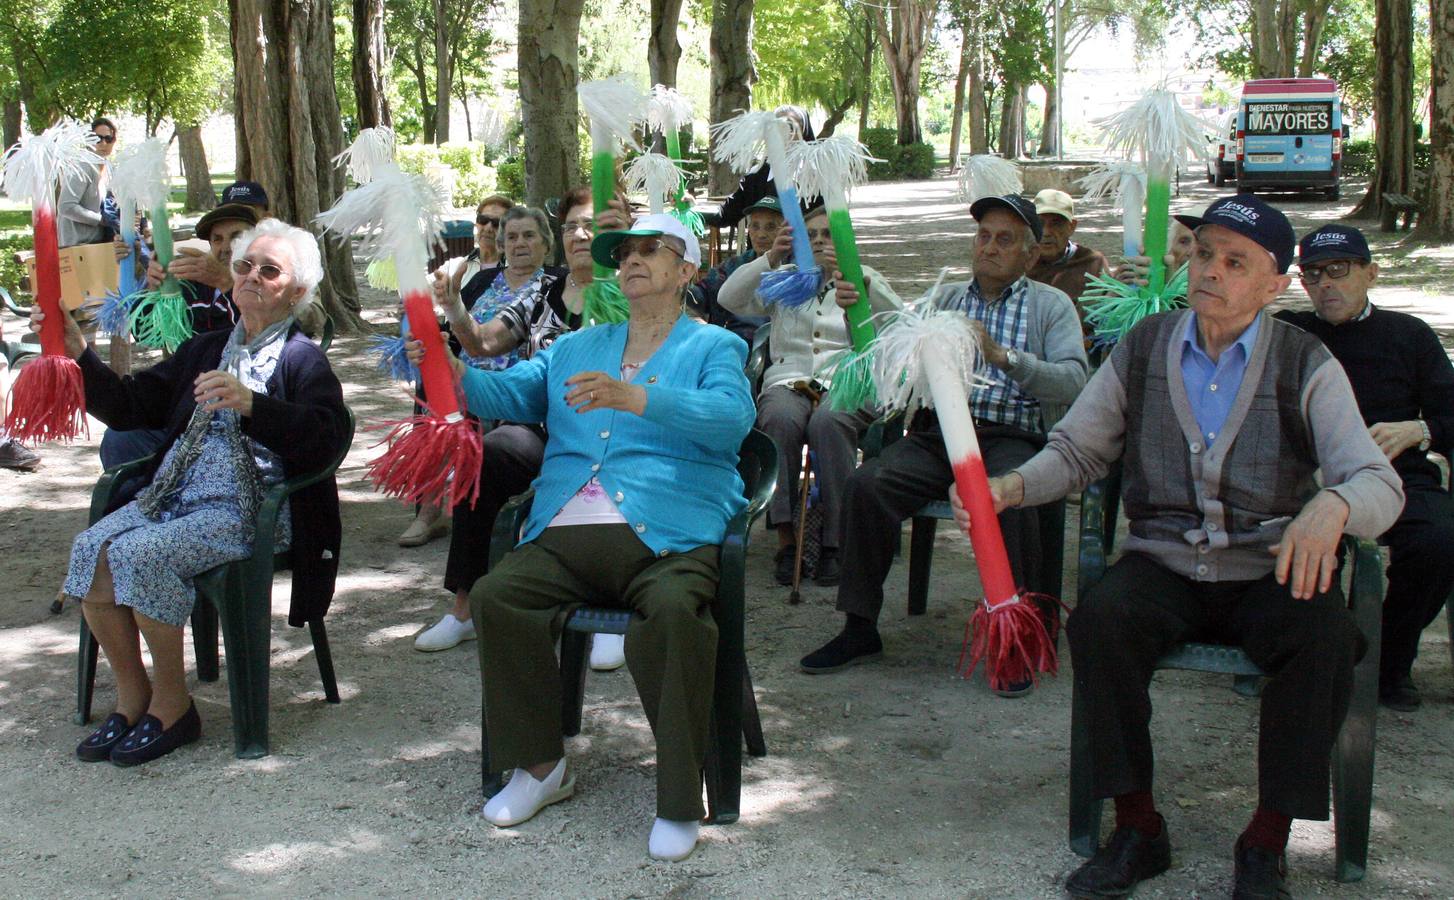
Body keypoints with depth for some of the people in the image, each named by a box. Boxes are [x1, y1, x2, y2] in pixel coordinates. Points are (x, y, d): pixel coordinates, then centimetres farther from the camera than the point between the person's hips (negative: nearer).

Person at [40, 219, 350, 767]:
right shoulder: (206, 349, 23)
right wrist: (79, 356, 6)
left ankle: (171, 705, -9)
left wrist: (253, 404, -27)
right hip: (173, 495, 7)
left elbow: (327, 438, -16)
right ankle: (132, 695, -3)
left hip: (246, 509, -6)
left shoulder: (302, 360, 2)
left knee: (139, 555, -27)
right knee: (91, 549, -18)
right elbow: (130, 408, 19)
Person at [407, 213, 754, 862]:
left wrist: (631, 397, -24)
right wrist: (453, 371, -7)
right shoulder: (575, 348, 29)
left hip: (665, 537, -4)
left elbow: (730, 417, -9)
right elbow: (509, 393, 17)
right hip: (566, 538, 5)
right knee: (494, 597, -21)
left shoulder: (713, 347, 12)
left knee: (674, 612, -34)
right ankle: (541, 766, -3)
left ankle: (679, 802, -19)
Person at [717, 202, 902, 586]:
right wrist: (771, 258, -6)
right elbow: (729, 298, 6)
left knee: (827, 422, -37)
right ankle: (786, 538, -34)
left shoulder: (864, 281, 21)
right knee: (781, 419, -36)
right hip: (788, 381, 1)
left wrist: (857, 278, -16)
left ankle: (835, 543, -31)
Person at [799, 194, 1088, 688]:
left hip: (1010, 438, -3)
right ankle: (860, 628, -12)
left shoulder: (1051, 305, 13)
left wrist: (1002, 356, -18)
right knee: (866, 484, -24)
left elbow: (1072, 382, -5)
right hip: (937, 431, 3)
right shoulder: (945, 297, 22)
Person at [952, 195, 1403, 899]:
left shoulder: (1307, 366, -1)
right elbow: (1076, 450, 11)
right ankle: (1137, 827, -12)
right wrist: (1011, 487, -10)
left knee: (1325, 639, -32)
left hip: (1273, 573, -1)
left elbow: (1379, 483, -9)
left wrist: (1333, 506, -35)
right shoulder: (1142, 350, 6)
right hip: (1164, 565, 1)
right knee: (1097, 622, -29)